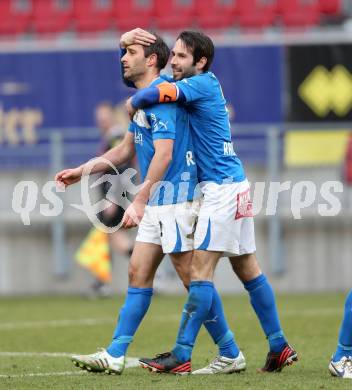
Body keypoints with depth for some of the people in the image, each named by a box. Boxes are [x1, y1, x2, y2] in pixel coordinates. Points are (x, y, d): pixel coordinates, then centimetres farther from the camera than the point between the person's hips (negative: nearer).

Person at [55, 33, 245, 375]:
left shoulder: (159, 97, -15)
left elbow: (163, 155, -23)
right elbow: (125, 150, 26)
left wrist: (139, 201, -25)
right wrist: (81, 171, 21)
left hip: (174, 200, -10)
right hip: (157, 204, 10)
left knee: (192, 278, -5)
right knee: (138, 273, 7)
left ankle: (230, 355, 2)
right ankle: (114, 356, 7)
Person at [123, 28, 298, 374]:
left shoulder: (203, 83, -12)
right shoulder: (196, 85, 14)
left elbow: (160, 92, -30)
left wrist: (133, 102, -9)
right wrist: (132, 40, 1)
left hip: (222, 187, -10)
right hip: (234, 183, 10)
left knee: (200, 269, -11)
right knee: (247, 269, 11)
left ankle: (181, 355, -14)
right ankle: (279, 347, 14)